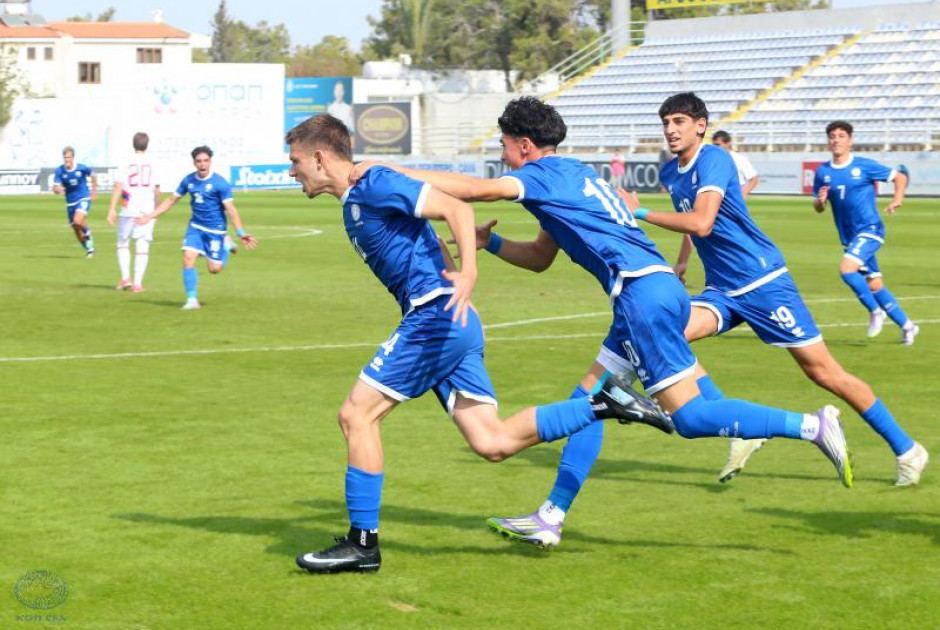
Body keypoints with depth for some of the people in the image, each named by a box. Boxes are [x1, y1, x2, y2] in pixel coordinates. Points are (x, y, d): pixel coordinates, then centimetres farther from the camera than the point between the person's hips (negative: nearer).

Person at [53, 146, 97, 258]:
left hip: (84, 199, -3)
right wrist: (57, 189, -36)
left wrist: (94, 191, 9)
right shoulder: (59, 171, -10)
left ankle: (87, 232, 4)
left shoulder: (82, 168, -13)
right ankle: (89, 249, 32)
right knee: (77, 231, 9)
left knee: (77, 221, -29)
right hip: (70, 203, 3)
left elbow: (93, 176, 8)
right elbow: (55, 188, -13)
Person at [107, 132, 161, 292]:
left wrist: (111, 209, -11)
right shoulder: (152, 165, 3)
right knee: (142, 248, 3)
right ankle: (137, 283, -1)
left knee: (123, 244, 15)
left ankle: (126, 277, 2)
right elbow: (157, 190, 8)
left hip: (128, 211, -1)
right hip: (147, 211, 1)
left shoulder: (126, 164, -1)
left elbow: (117, 187, -9)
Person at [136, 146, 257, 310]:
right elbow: (171, 200, 11)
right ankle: (192, 300, -7)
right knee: (188, 258, -15)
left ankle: (226, 247, 30)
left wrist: (241, 233, -26)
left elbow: (230, 209, -17)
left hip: (215, 229, -4)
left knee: (214, 269, -2)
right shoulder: (188, 180, 0)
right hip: (195, 227, 4)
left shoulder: (220, 183, -15)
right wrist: (150, 216, 8)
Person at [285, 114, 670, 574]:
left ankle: (362, 543, -2)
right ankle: (604, 404, 6)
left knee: (356, 414, -7)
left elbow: (456, 209, -17)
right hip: (452, 327, 10)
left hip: (436, 316, -10)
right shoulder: (353, 205, 21)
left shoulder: (375, 185, -8)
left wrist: (467, 275, -28)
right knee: (492, 443, 2)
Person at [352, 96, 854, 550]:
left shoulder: (549, 174, -4)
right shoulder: (571, 176, 25)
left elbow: (475, 189, -16)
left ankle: (811, 425, -12)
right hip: (651, 292, 10)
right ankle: (550, 519, 13)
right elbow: (540, 258, 31)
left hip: (644, 292, -10)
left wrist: (389, 171, -11)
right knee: (587, 400, 12)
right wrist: (490, 242, 17)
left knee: (689, 416, -12)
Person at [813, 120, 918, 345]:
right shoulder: (823, 172, 4)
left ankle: (875, 310, -5)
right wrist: (820, 201, -13)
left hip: (870, 230, -5)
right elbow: (818, 207, 10)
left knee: (847, 269, -25)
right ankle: (907, 326, 23)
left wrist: (897, 199, -16)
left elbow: (899, 176, 1)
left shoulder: (864, 166, -7)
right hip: (849, 236, 5)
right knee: (874, 285, 9)